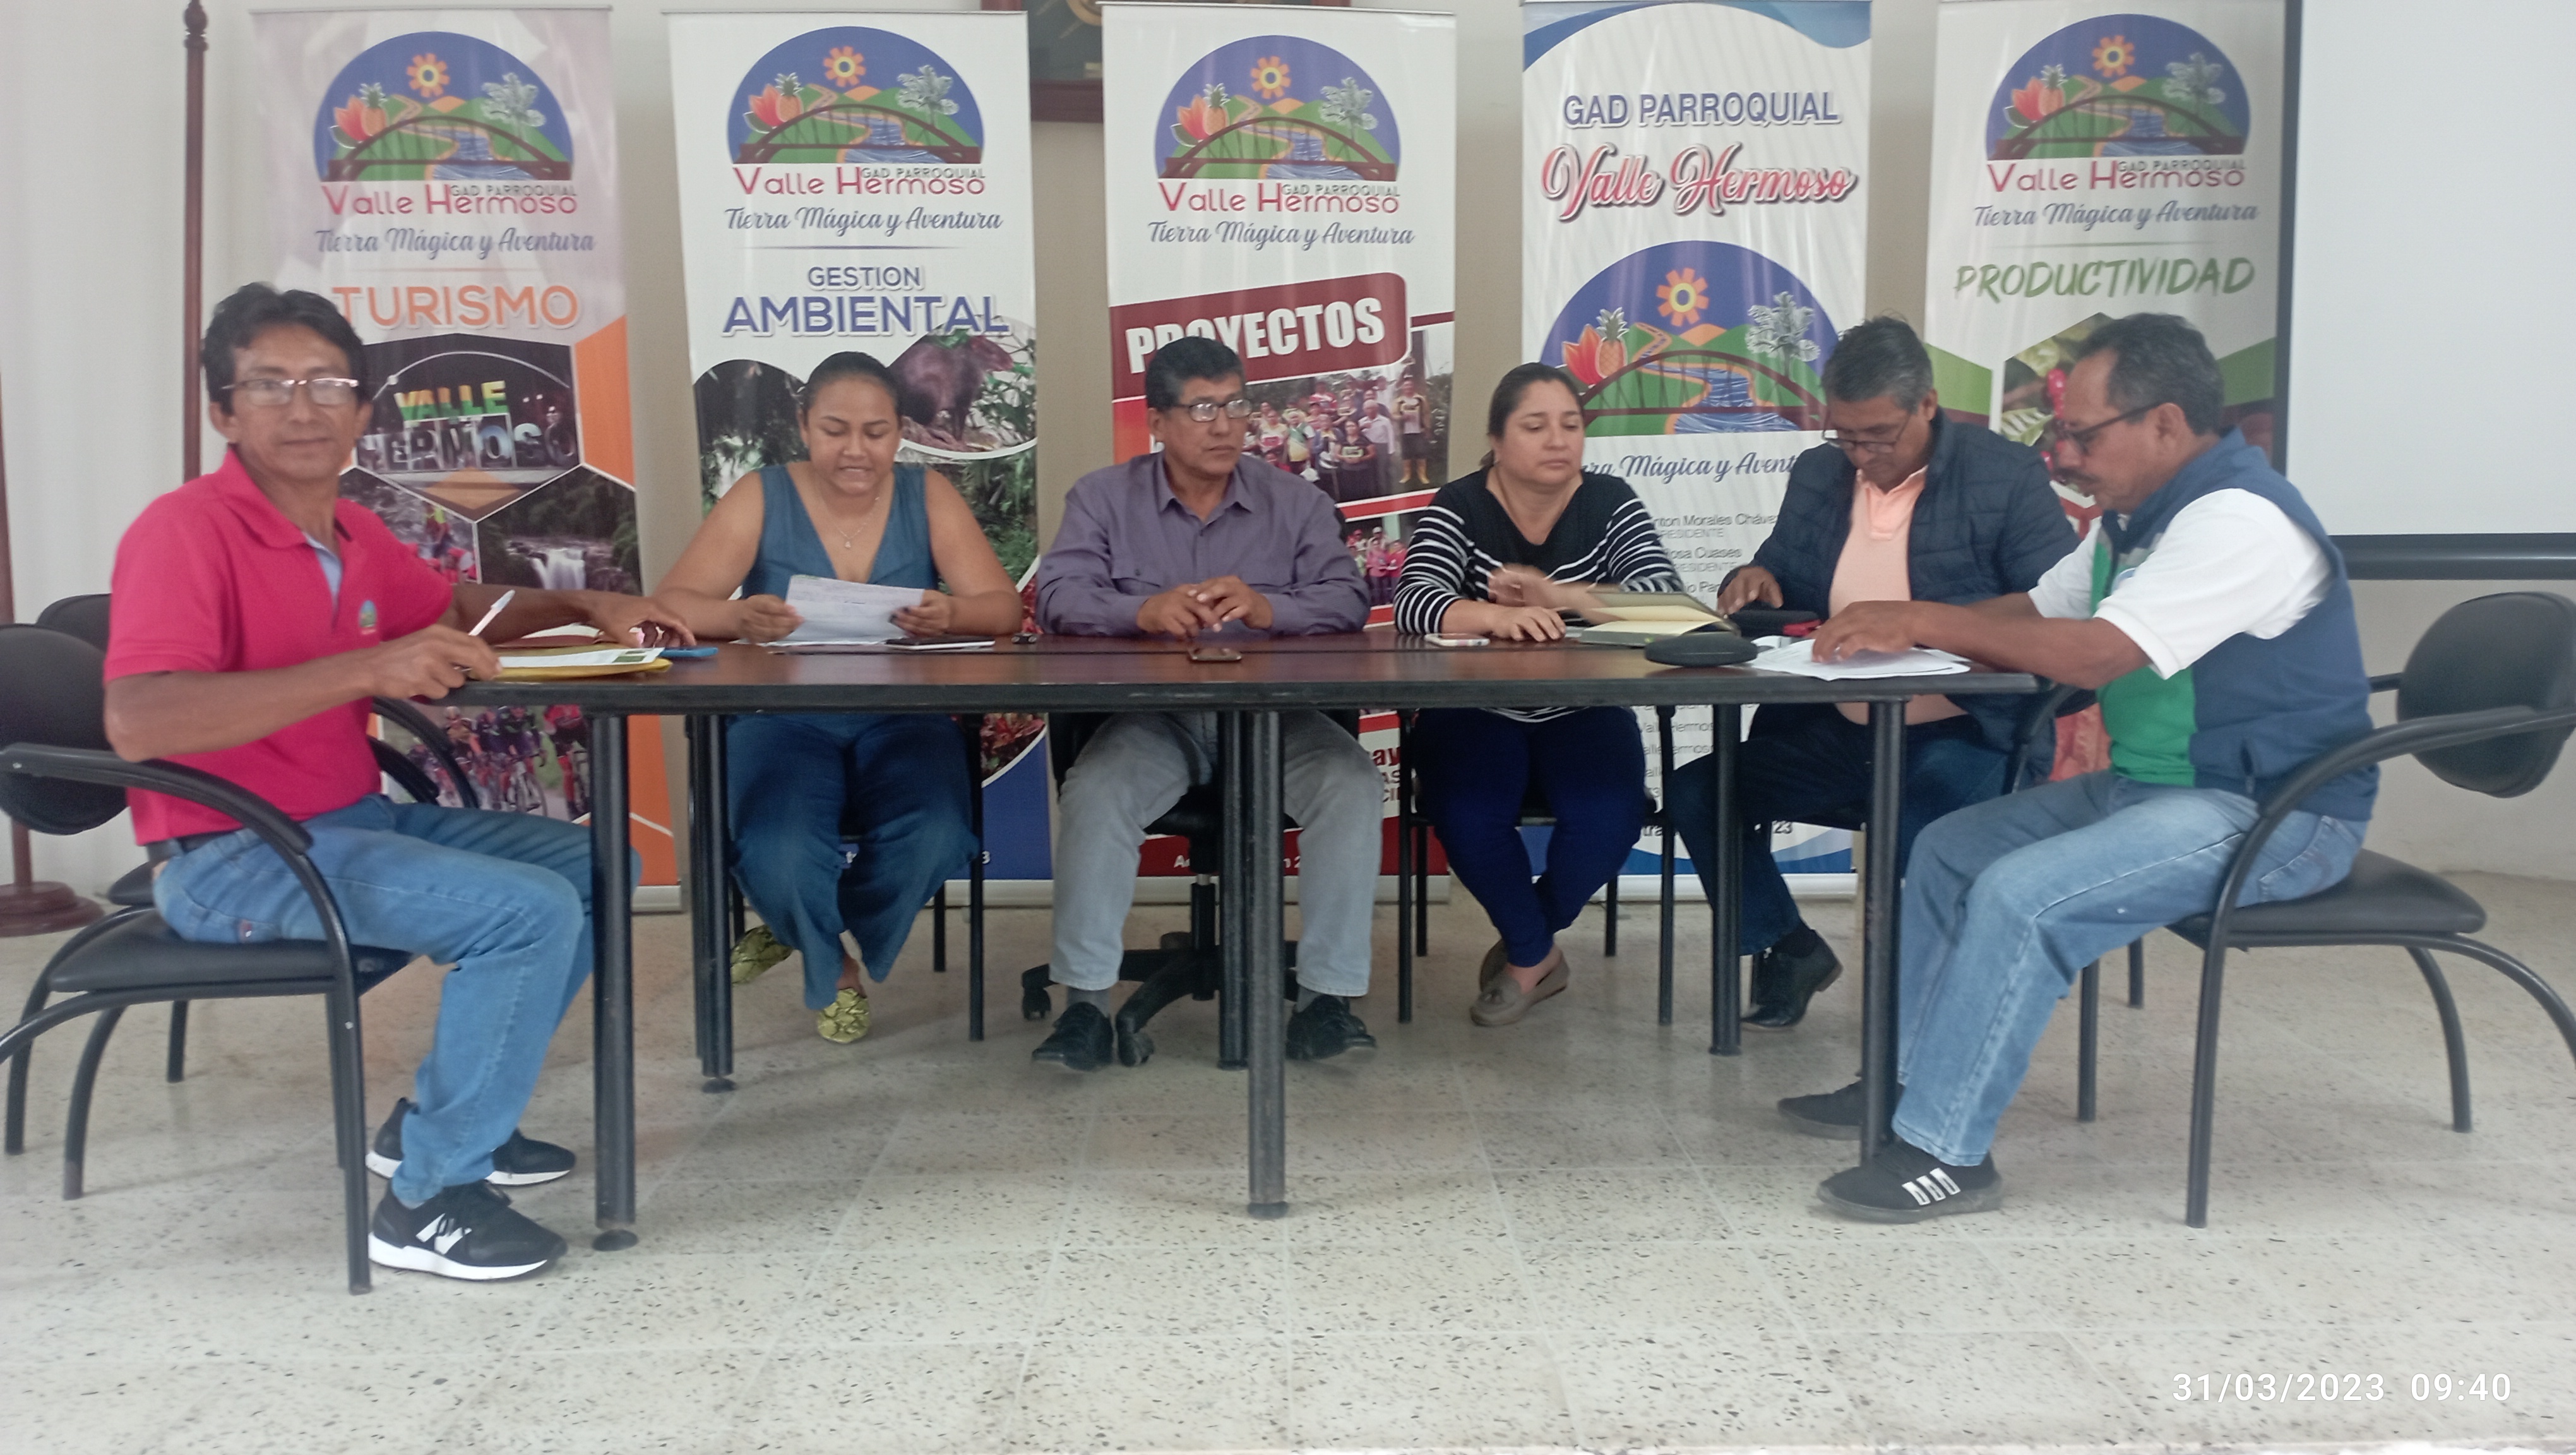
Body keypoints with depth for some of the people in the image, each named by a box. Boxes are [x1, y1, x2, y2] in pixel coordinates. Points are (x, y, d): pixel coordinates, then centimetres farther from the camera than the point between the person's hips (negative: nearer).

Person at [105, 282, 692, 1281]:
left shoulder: (352, 533, 6)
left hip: (354, 819, 9)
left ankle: (442, 1115, 16)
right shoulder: (184, 531, -17)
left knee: (591, 868, 10)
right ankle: (429, 1200, -9)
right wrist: (369, 670, -36)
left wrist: (587, 607, 9)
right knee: (529, 911, -23)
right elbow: (136, 722, -31)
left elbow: (458, 608, 26)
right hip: (230, 857, -9)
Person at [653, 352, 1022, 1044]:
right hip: (785, 719, -1)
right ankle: (833, 970, 9)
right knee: (778, 857, -30)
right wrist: (737, 616, -32)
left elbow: (1003, 607, -6)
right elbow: (672, 603, -9)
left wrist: (951, 615, -31)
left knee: (934, 840, -29)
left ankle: (807, 934, 7)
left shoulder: (929, 496, 3)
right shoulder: (760, 497, 0)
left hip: (901, 721, 1)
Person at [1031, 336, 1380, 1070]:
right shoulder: (1103, 497, 8)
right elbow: (1059, 598, -6)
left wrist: (1268, 608, -27)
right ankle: (1086, 1002, -20)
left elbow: (1348, 599, -4)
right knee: (1093, 794, -30)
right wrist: (1144, 610, -28)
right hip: (1152, 714, -1)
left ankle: (1328, 996, -19)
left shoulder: (1294, 500, 10)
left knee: (1353, 784, -26)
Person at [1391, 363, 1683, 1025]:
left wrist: (1554, 595, -31)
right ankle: (1538, 953, 4)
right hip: (1475, 713, -1)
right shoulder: (1456, 509, -6)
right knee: (1469, 822, -28)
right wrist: (1493, 616, -46)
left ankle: (1525, 950, 8)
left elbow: (1666, 595, -17)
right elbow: (1414, 603, -24)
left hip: (1582, 715, 1)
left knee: (1608, 821, -25)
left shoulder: (1612, 504, 0)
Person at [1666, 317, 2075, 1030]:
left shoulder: (2006, 476, -6)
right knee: (1696, 791, -11)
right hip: (1834, 734, 6)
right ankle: (1786, 948, 12)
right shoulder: (1817, 474, 11)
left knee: (1935, 805, -36)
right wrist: (1757, 581, -3)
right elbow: (1782, 582, 23)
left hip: (1960, 736, -5)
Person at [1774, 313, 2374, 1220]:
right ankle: (1904, 1081, 16)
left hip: (2273, 812, -10)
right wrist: (1897, 628, -3)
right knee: (1949, 849, 8)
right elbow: (2036, 613, 15)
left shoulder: (2239, 519, -22)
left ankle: (1945, 1152, -17)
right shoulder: (2136, 515, 10)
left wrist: (1924, 622, -23)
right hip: (2152, 784, 10)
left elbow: (2097, 655, -30)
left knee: (2019, 895, -26)